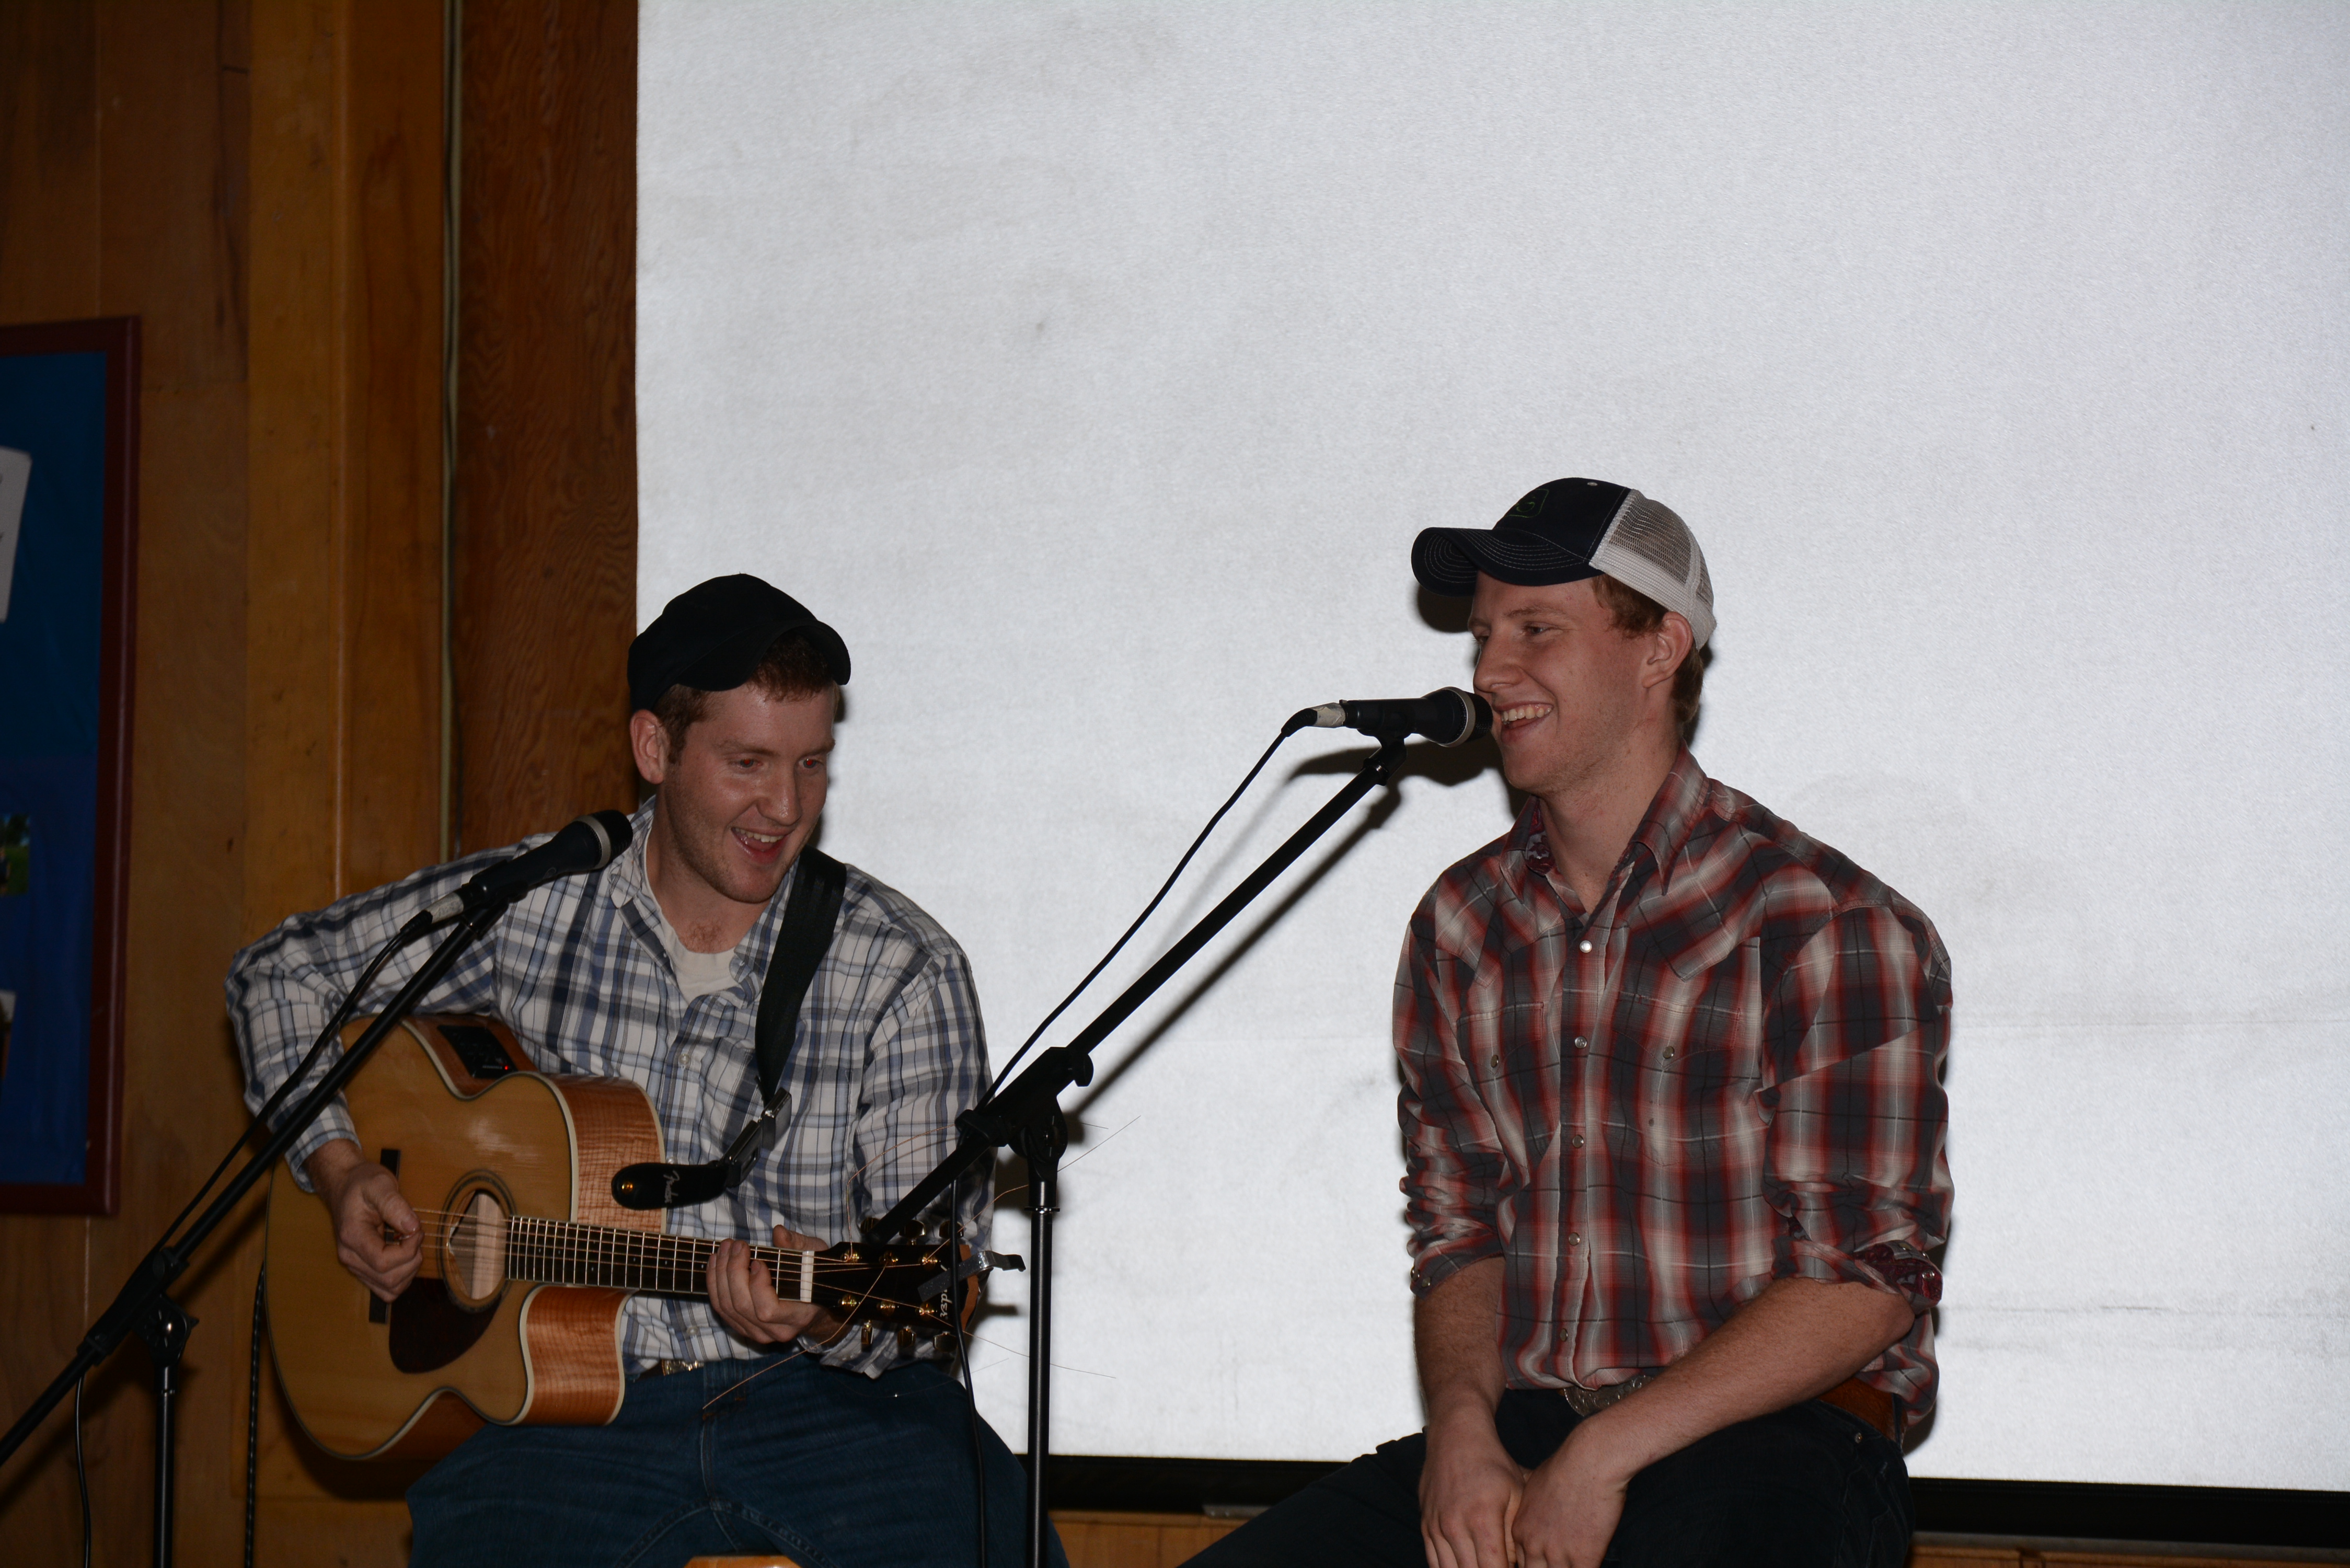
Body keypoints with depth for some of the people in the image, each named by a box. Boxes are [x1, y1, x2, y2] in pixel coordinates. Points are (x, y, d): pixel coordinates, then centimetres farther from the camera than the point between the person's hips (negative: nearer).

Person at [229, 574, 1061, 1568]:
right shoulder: (535, 906, 3)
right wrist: (337, 1166, 2)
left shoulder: (905, 971, -3)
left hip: (827, 1403, 0)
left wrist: (830, 1318, -25)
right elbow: (280, 971, 16)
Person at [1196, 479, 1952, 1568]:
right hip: (1516, 1438, 5)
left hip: (1770, 1448, -5)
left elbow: (1865, 1281, -9)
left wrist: (1605, 1457, -15)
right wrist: (1462, 1426, -5)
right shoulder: (1460, 926, 13)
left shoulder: (1830, 928, -5)